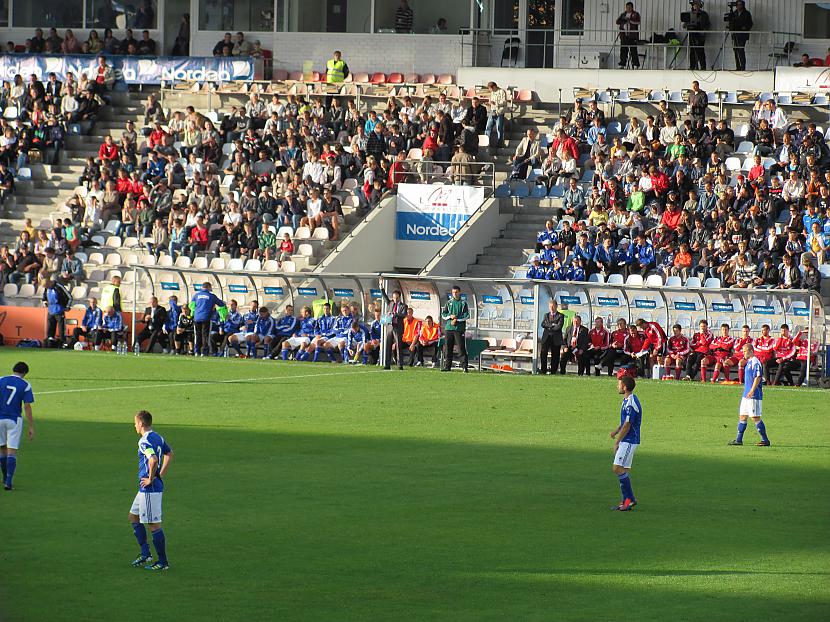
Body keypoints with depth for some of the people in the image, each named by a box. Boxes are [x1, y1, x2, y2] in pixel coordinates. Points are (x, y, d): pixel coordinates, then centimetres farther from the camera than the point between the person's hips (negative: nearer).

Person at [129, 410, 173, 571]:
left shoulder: (145, 441, -19)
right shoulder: (158, 438, 10)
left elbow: (153, 460, -34)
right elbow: (169, 455, 23)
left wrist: (151, 479, -20)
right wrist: (161, 475, 18)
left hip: (150, 487, -10)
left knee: (154, 524, -3)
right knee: (134, 517, 20)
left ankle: (163, 562, 3)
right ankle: (145, 553, 22)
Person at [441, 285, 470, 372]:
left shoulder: (463, 303, 4)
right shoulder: (449, 303, 14)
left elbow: (467, 316, -3)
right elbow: (443, 315, 12)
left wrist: (456, 319, -11)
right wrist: (450, 316, -7)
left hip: (459, 329, -4)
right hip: (448, 328, 4)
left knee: (461, 348, -7)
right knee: (447, 348, 3)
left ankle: (464, 367, -8)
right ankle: (447, 366, 8)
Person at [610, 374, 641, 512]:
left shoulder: (631, 403, -19)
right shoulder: (627, 400, 13)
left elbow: (627, 426, -20)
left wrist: (617, 442, -14)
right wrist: (616, 431, 9)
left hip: (629, 441, -10)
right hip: (626, 441, 10)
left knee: (618, 469, -13)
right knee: (622, 470, 11)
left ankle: (630, 499, -8)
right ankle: (626, 501, 14)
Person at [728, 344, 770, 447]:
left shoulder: (755, 362, -14)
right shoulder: (748, 362, 16)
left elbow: (758, 377, -22)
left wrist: (752, 391, -28)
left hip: (754, 395, -10)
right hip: (746, 395, 10)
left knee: (755, 418, -7)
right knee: (742, 416, 11)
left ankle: (765, 440, -1)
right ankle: (739, 439, 15)